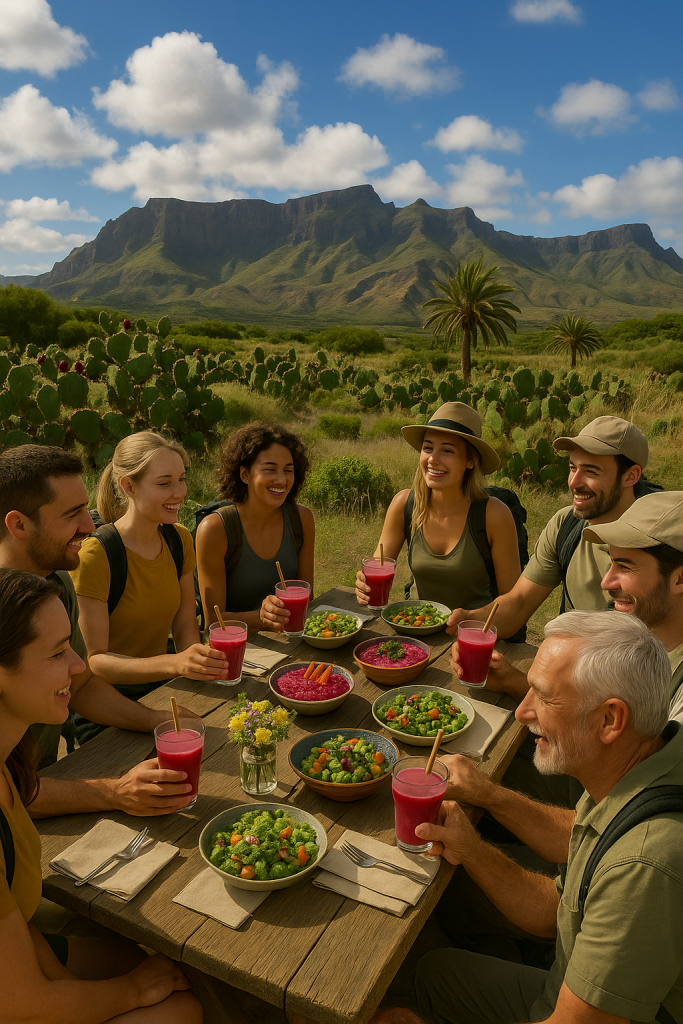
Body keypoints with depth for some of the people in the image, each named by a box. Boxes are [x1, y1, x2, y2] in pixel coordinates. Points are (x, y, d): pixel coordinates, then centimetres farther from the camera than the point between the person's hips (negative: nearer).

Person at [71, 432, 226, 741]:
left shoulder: (179, 539, 2)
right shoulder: (95, 555, -21)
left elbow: (185, 626, 5)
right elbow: (93, 660, -22)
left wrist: (200, 669, -16)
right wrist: (175, 663, -37)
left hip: (161, 690, 6)